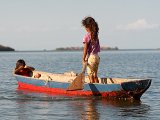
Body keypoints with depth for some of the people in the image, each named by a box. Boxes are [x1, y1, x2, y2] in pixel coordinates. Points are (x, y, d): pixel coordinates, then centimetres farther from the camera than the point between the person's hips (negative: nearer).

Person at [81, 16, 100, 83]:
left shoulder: (87, 36, -12)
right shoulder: (96, 35, 7)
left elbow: (85, 49, -11)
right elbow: (96, 46, 7)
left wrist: (83, 59, -6)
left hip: (91, 57, -7)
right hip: (96, 56, 7)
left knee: (91, 76, 0)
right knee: (95, 76, 15)